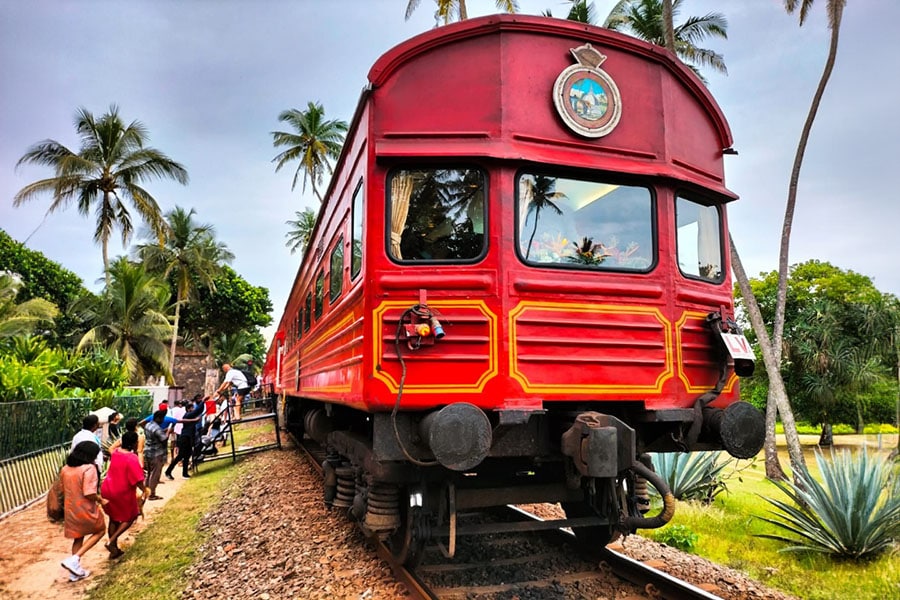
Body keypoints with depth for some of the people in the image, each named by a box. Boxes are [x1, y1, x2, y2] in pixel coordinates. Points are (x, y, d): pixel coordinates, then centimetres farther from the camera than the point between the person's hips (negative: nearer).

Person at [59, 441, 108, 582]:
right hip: (86, 510, -6)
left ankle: (76, 571, 28)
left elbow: (64, 490, 12)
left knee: (78, 538, 23)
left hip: (70, 509, 7)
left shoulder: (65, 469, 2)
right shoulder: (89, 468, -22)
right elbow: (90, 494, -26)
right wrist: (101, 500, -9)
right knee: (100, 531, 18)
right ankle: (74, 559, 3)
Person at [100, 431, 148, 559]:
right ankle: (111, 541, 0)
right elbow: (138, 480, -25)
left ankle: (114, 549, 29)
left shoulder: (116, 453, 1)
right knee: (130, 517, 15)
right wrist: (144, 490, -11)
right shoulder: (132, 459, -23)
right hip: (123, 493, -7)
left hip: (107, 490, 7)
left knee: (114, 519, 20)